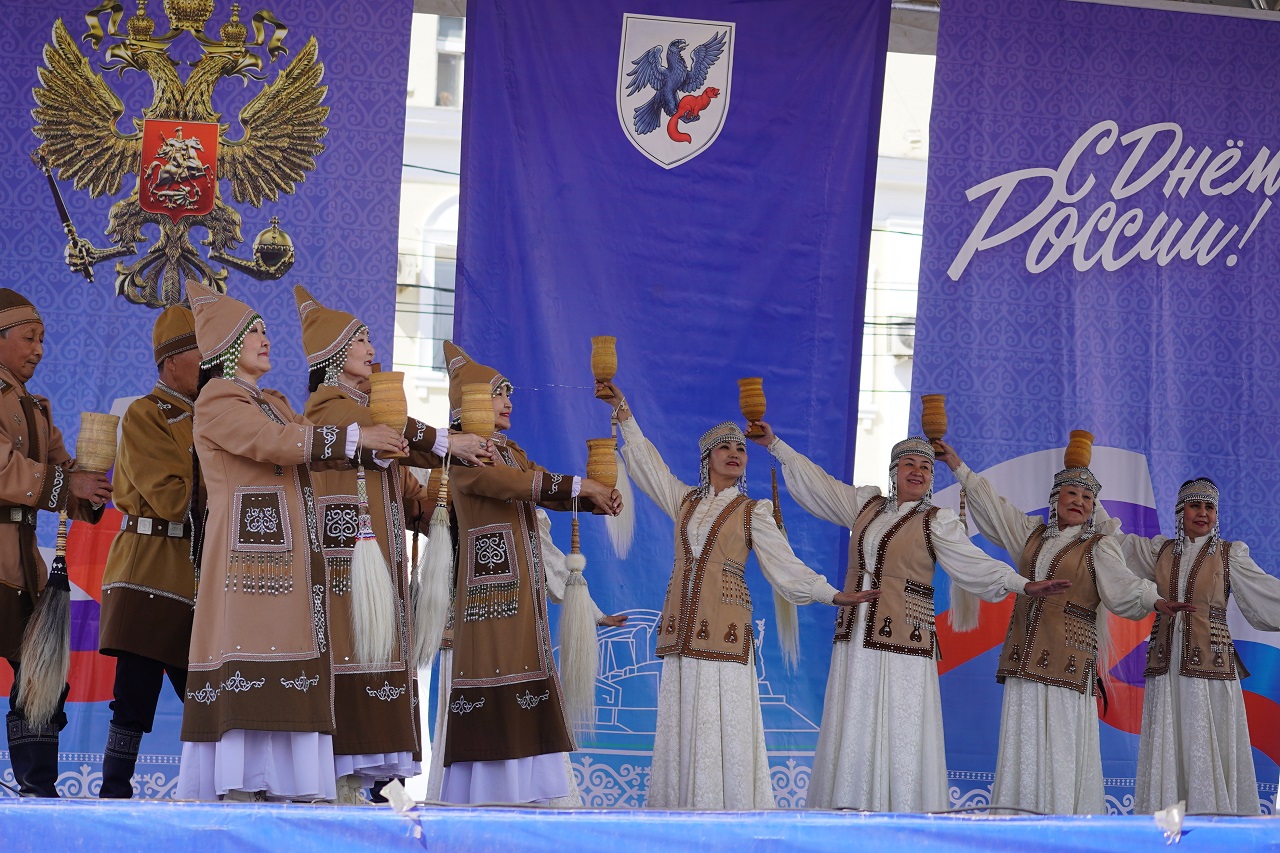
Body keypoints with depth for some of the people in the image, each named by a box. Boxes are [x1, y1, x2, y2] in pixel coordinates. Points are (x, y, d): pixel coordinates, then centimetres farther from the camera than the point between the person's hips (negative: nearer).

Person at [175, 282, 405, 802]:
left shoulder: (274, 403, 25)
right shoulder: (218, 400, -3)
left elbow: (307, 445, 14)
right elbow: (275, 442, -17)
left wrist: (377, 442, 0)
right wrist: (355, 437, -15)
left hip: (288, 552, 8)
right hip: (249, 549, -8)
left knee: (286, 675, 1)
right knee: (250, 663, -14)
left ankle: (278, 785, -2)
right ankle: (239, 785, -16)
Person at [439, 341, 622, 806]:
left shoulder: (509, 450, 21)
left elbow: (547, 491, 12)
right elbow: (516, 484, -20)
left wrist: (596, 499, -7)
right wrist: (579, 485, -17)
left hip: (524, 589, 9)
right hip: (491, 584, -9)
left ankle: (534, 793, 1)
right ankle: (485, 800, -11)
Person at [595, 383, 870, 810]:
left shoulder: (752, 513, 6)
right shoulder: (685, 500, 16)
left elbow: (785, 564, 3)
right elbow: (646, 461, 22)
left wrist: (832, 595, -5)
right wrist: (623, 410, 20)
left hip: (724, 626, -3)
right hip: (683, 626, 4)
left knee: (724, 724, -8)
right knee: (683, 725, 2)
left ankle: (729, 814, -9)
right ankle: (680, 811, 3)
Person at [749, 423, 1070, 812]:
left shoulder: (937, 521, 0)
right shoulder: (866, 504, 15)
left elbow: (974, 564, -9)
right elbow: (815, 483, 25)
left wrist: (1022, 584, -23)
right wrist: (775, 444, 29)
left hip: (903, 640, -5)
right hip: (856, 640, 5)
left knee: (900, 735, -8)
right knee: (853, 737, 3)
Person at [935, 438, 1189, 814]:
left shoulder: (1098, 547, 3)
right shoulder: (1032, 533, 18)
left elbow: (1123, 587, -9)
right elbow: (990, 504, 26)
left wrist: (1153, 601, -29)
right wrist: (957, 464, 30)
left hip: (1067, 659, -5)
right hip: (1026, 654, 5)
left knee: (1061, 750, -9)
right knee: (1023, 749, 1)